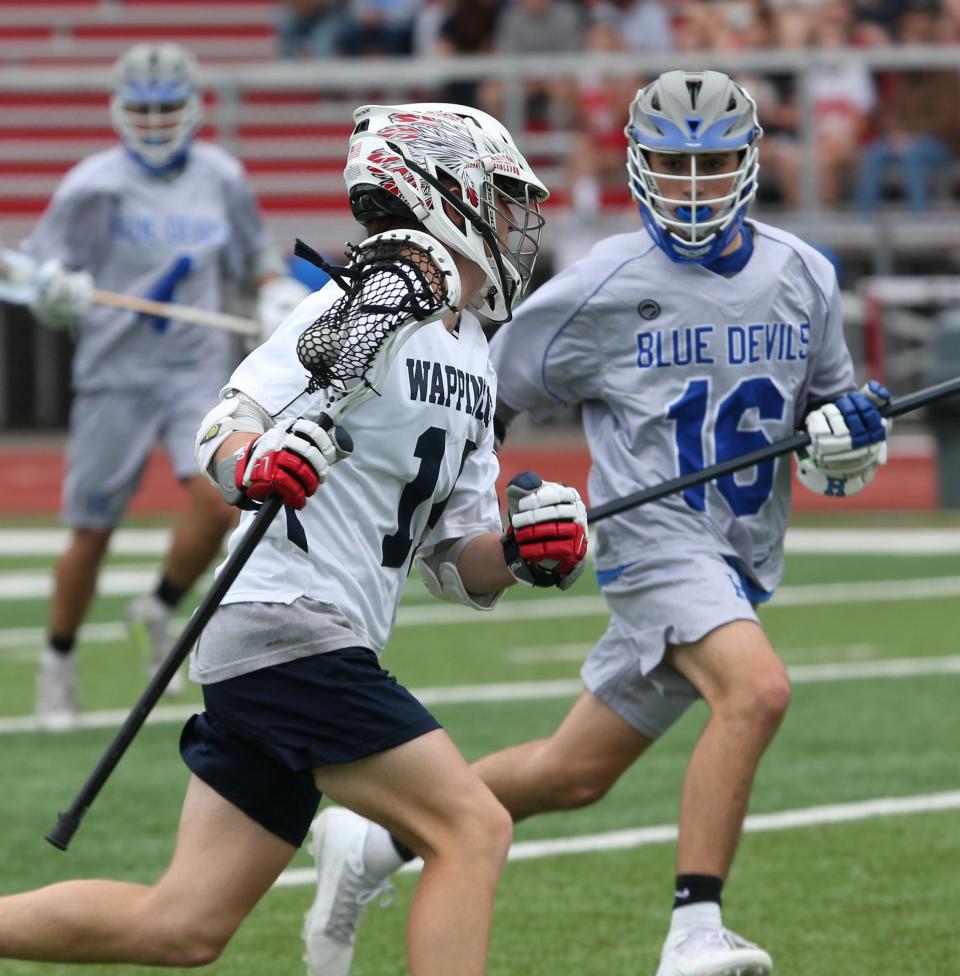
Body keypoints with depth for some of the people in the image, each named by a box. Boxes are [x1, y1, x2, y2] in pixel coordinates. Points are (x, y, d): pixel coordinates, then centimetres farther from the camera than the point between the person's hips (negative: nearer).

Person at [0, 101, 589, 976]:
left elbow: (456, 565, 17)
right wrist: (255, 463, -34)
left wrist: (521, 549, -3)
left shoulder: (473, 360, 17)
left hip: (328, 650, 9)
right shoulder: (363, 305, -9)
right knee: (472, 830, -14)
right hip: (287, 630, -9)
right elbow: (219, 435, -12)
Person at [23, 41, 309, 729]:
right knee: (91, 531, 4)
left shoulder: (221, 178, 4)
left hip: (198, 370, 2)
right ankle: (59, 667, 25)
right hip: (115, 374, -2)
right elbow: (37, 278, -6)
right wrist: (59, 293, -28)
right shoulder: (94, 186, -7)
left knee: (218, 502, -19)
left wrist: (279, 296, 2)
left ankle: (160, 613, 9)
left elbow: (256, 257, 20)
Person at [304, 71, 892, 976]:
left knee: (574, 774, 9)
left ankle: (371, 844, 27)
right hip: (654, 535, -5)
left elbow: (829, 408, 16)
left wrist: (849, 435, -6)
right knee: (757, 690, -32)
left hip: (741, 558, 5)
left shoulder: (802, 276, 5)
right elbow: (486, 395, 3)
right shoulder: (603, 287, -7)